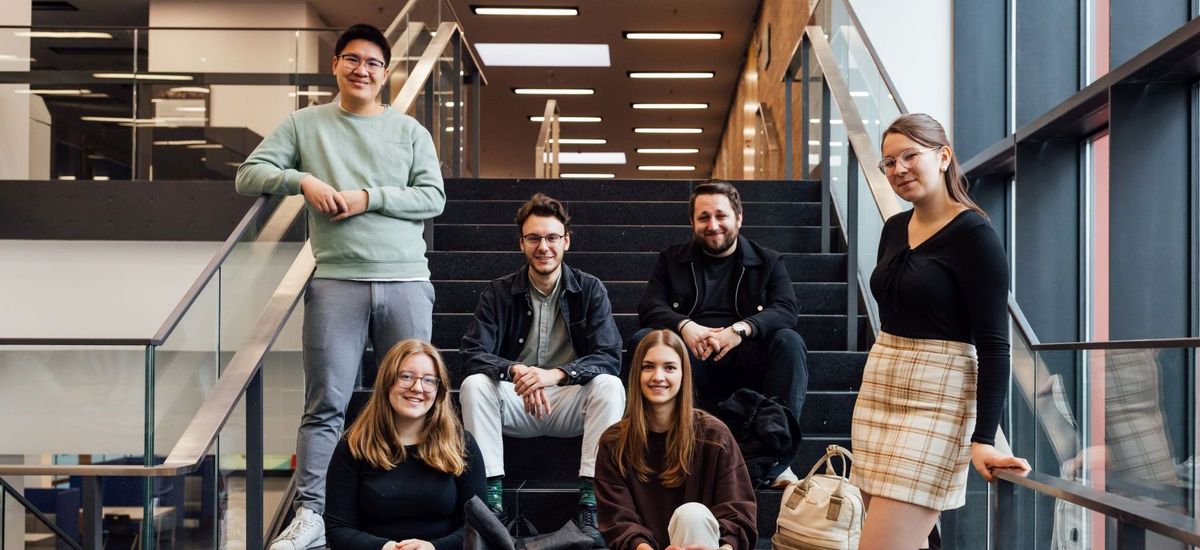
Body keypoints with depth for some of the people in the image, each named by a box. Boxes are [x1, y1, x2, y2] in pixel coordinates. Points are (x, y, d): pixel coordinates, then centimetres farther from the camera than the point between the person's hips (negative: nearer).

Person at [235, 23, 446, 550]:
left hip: (405, 281, 1)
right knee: (325, 404, -3)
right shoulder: (304, 124, 11)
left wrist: (369, 199, -8)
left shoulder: (409, 131, 11)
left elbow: (433, 198, 3)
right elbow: (248, 175, 8)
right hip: (336, 282, -1)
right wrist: (302, 179, -9)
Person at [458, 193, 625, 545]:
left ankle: (591, 501, -28)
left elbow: (609, 357, -12)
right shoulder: (499, 292, -1)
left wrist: (555, 374, -30)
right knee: (474, 384, -27)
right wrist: (515, 371, -31)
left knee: (610, 386, -29)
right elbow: (472, 355, -10)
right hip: (515, 403, 1)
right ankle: (491, 498, -26)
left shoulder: (590, 290, -1)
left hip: (569, 403, 0)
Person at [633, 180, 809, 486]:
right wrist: (684, 326, -20)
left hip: (746, 362, -1)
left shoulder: (768, 262, 14)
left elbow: (787, 311, -4)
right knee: (643, 340, -25)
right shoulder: (672, 260, 18)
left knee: (789, 342, -29)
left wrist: (740, 329, -23)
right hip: (691, 363, 1)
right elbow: (649, 308, 3)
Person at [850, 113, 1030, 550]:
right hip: (877, 391, 7)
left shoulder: (974, 235, -11)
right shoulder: (895, 228, 11)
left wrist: (983, 439, -21)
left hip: (937, 399, -7)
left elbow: (993, 344, -15)